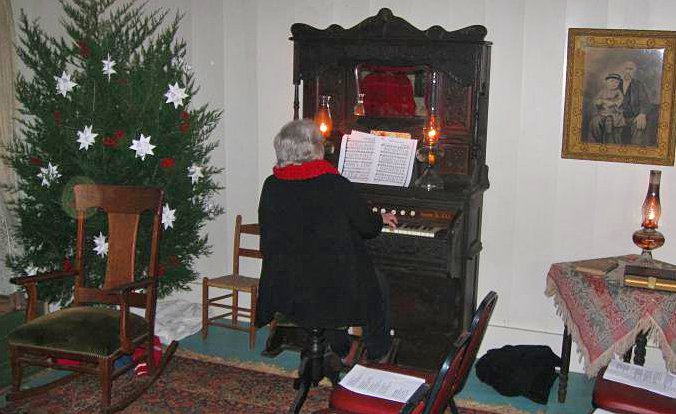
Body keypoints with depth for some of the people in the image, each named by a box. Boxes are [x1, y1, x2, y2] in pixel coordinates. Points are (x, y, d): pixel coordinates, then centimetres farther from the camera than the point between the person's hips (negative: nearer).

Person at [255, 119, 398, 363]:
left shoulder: (271, 187, -6)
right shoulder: (337, 186, -18)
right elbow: (367, 227, -5)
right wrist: (381, 219, 20)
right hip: (331, 293, -5)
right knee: (377, 283, 24)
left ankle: (341, 350, 43)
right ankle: (378, 356, 36)